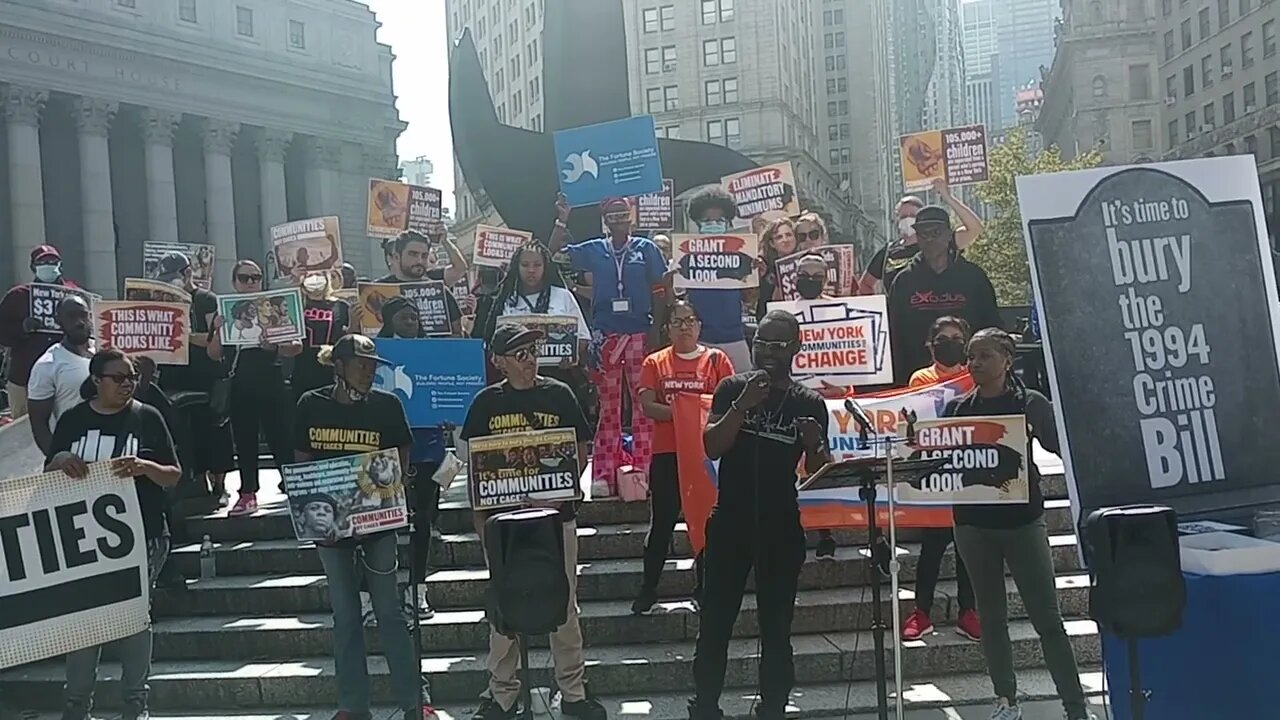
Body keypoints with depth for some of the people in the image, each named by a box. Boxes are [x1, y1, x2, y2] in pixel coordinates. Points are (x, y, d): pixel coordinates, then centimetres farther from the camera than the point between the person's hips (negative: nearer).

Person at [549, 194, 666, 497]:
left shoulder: (646, 248, 5)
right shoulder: (593, 250, 8)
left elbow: (658, 292, 5)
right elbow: (552, 255, 7)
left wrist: (656, 331, -2)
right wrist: (562, 221, -1)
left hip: (640, 334, -1)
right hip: (605, 335, 1)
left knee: (643, 403, -2)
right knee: (607, 405, 4)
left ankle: (643, 472, 3)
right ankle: (604, 475, 6)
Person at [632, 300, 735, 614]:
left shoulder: (717, 359, 4)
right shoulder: (655, 362, 5)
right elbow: (647, 406, -5)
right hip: (667, 453, 0)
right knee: (661, 522, 4)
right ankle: (648, 588, 15)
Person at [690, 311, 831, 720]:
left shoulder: (810, 403, 3)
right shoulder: (732, 388, 3)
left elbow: (817, 471, 3)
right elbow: (712, 447, -7)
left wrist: (816, 445, -18)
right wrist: (743, 404, -19)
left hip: (783, 528, 0)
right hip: (730, 522, 0)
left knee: (776, 628, 7)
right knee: (714, 624, 2)